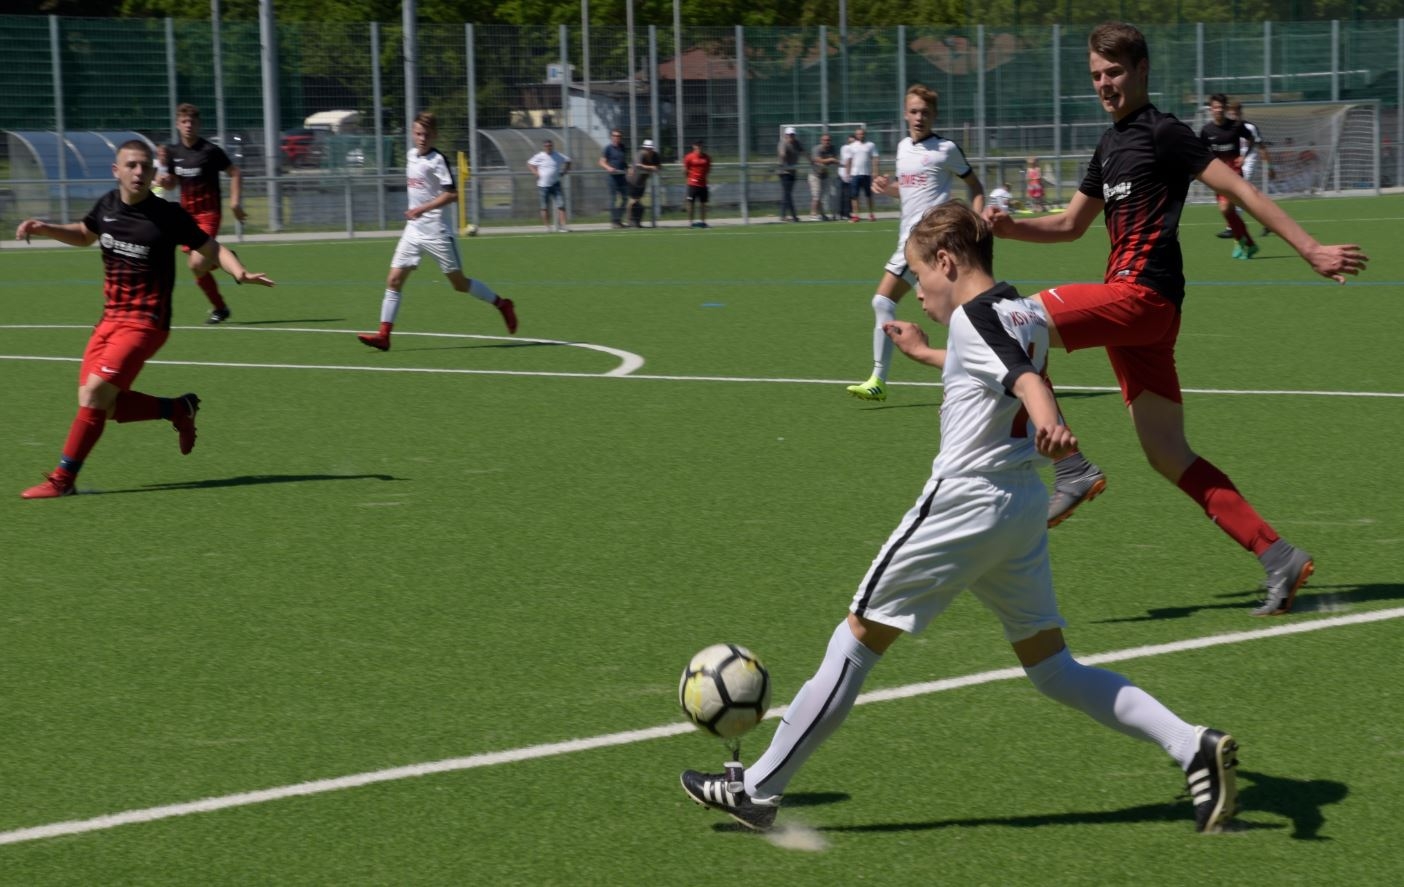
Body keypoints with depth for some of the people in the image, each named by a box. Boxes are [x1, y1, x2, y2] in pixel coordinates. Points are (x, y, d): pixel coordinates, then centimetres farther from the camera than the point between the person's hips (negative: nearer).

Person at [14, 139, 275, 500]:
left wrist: (241, 273, -22)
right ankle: (179, 409, 20)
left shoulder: (168, 215, -12)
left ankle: (62, 479, -6)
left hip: (145, 324, -7)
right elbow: (84, 234, 26)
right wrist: (44, 229, 11)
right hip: (110, 319, 7)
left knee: (95, 393, -17)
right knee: (97, 403, 0)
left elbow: (211, 249, -4)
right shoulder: (106, 205, 4)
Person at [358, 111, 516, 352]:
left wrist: (422, 208, -25)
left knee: (459, 282, 2)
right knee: (394, 280, -4)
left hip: (437, 230, -7)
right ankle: (384, 334, -5)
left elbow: (452, 194, -20)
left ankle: (501, 304, 22)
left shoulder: (438, 160, -13)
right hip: (414, 230, 7)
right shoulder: (411, 155, 11)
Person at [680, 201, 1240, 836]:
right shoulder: (1030, 316, 13)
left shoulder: (972, 317, -12)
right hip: (1024, 506, 8)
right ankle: (1193, 746, -3)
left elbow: (1025, 378, -31)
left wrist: (1047, 423, -50)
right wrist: (924, 354, 47)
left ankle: (758, 790, 7)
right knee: (1052, 668, 12)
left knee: (857, 639, 1)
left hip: (963, 504, -8)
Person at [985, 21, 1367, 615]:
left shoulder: (1162, 133, -4)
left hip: (1143, 295, -9)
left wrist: (1310, 249, -12)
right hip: (1134, 305, 9)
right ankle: (1278, 556, 7)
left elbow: (1240, 191, -8)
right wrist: (1011, 228, 13)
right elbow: (1072, 224, 30)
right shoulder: (1110, 145, 22)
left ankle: (1067, 468, -15)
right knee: (1167, 455, 6)